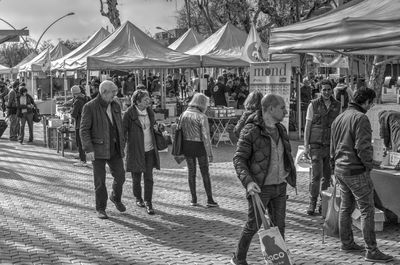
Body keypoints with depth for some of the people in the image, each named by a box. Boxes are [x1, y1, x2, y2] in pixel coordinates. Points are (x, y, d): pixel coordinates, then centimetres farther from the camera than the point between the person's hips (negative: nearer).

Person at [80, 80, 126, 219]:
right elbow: (84, 130, -12)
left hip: (114, 149, 5)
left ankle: (116, 198, 34)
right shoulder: (90, 107, -11)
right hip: (98, 149, -5)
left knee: (120, 176, 5)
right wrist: (88, 150, -20)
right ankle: (101, 209, 14)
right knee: (100, 180, -1)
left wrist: (122, 145, 14)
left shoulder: (115, 106, 7)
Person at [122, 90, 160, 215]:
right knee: (136, 177, 9)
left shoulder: (149, 111, 3)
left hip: (149, 149, 3)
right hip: (135, 150, -3)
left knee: (148, 177, -2)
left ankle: (148, 202, 2)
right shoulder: (129, 114, -12)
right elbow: (123, 131, -7)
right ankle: (138, 199, 32)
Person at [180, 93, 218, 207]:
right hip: (199, 146, -4)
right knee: (205, 173, 8)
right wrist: (209, 154, -12)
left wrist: (181, 150, 10)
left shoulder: (184, 114, 0)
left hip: (187, 145, 4)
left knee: (191, 171, 14)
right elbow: (206, 137, -16)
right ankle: (210, 200, 9)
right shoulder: (202, 117, -15)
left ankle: (194, 199, 18)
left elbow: (181, 132, 3)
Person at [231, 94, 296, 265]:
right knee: (253, 226, 4)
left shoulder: (280, 129, 8)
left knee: (279, 225, 11)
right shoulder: (250, 131, -15)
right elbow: (239, 159, -15)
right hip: (260, 188, -6)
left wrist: (288, 176, 17)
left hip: (280, 187, 6)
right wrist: (248, 181, -28)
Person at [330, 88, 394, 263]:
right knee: (367, 210, -4)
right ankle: (372, 251, -3)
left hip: (340, 170, 9)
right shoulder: (361, 118, -15)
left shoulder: (338, 119, 13)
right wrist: (368, 166, -8)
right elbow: (363, 147, -22)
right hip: (356, 170, -9)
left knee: (346, 207, 19)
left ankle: (347, 243, 29)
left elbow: (333, 147, 17)